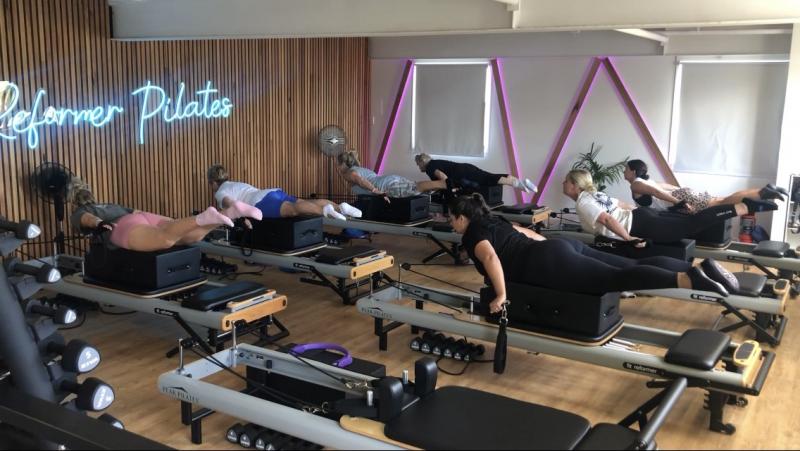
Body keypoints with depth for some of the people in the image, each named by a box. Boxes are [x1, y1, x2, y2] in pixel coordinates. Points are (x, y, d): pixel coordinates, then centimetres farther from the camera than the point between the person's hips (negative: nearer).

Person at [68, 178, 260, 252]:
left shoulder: (77, 214, 25)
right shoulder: (110, 205, 44)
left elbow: (88, 219, 1)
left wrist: (100, 224, -20)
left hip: (126, 228, -6)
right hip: (146, 217, 6)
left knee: (166, 240, -35)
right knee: (195, 236, -12)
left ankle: (203, 218, -57)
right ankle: (233, 211, -33)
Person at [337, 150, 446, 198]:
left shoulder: (349, 173, 5)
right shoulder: (361, 169, 33)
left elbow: (359, 180, -15)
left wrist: (375, 190, -19)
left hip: (390, 186, -8)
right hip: (394, 179, 8)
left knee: (419, 187, -19)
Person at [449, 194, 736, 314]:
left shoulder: (472, 237, 0)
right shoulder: (492, 221, 28)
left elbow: (491, 259, -21)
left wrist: (501, 296, -15)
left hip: (553, 263, -9)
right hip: (563, 247, 9)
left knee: (617, 279, -19)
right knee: (633, 266, 0)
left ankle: (689, 280, -34)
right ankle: (700, 267, -9)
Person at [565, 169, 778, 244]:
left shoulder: (582, 203, -9)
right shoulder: (593, 194, 20)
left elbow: (608, 219, -22)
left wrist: (628, 238, -17)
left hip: (641, 226, -8)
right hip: (641, 216, 9)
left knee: (691, 224, -13)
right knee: (691, 222, 7)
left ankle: (747, 207, -18)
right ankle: (744, 206, 4)